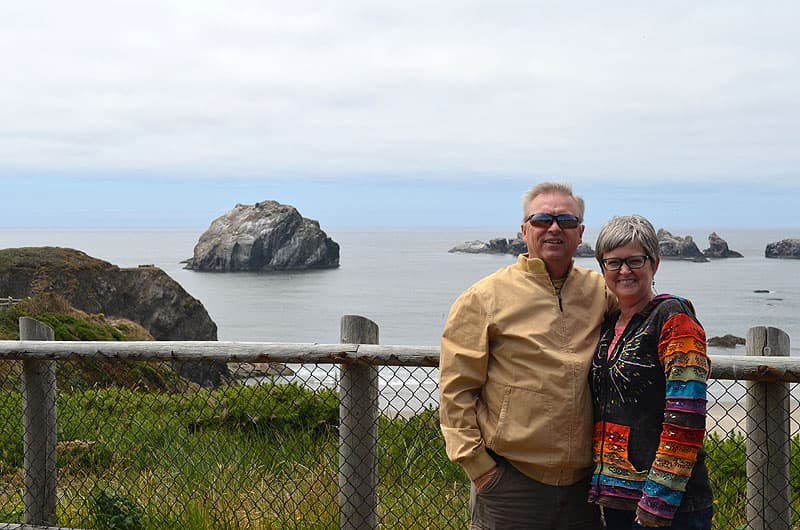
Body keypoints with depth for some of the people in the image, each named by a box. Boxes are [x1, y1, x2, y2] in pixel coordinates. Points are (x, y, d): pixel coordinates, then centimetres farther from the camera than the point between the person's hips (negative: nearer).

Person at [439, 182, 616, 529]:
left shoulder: (601, 293, 8)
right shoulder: (485, 298, -3)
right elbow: (455, 389, -4)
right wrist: (477, 464, -9)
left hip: (583, 483, 4)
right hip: (510, 484, -4)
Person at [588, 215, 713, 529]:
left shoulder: (673, 318, -9)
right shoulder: (608, 326, 12)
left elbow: (685, 419, -17)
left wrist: (658, 502, -20)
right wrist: (599, 484, 13)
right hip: (614, 497, 7)